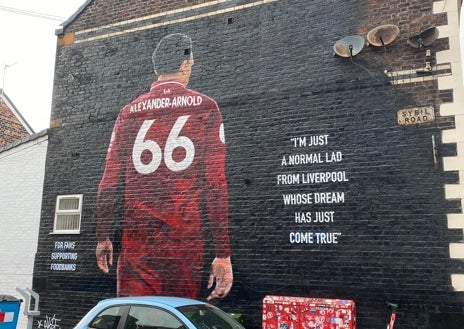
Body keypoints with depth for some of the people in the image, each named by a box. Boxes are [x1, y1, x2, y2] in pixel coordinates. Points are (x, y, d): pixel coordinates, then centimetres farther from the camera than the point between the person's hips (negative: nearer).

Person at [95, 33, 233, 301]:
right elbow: (216, 183, -5)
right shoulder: (204, 107, 2)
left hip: (137, 240, 2)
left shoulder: (129, 112, 9)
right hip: (186, 242, -1)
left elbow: (109, 182, 7)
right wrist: (223, 254, -4)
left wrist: (103, 237, 19)